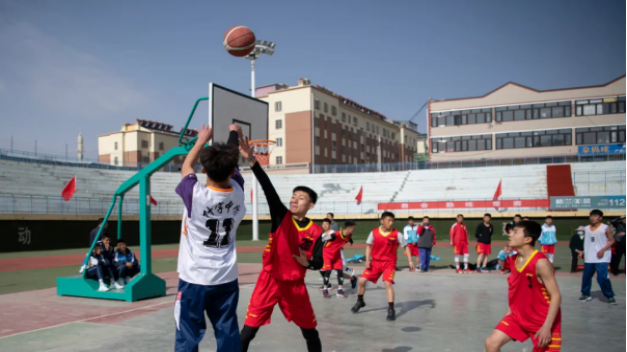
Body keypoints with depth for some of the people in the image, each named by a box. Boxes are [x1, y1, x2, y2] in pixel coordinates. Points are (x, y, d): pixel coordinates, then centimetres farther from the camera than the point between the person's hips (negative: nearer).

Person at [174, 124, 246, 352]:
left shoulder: (195, 194, -17)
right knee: (228, 334, 10)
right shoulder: (237, 192, -9)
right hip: (227, 279, 3)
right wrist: (234, 135, 29)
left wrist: (202, 140, 18)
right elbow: (231, 170, 12)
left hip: (195, 279, -3)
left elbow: (186, 167, 4)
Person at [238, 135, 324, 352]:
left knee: (310, 332, 13)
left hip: (295, 285, 2)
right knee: (248, 331, -3)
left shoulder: (315, 232, -3)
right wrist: (252, 161, -34)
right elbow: (268, 188, -20)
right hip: (270, 281, -1)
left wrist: (308, 262, -25)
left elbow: (319, 262, 0)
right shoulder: (281, 216, -6)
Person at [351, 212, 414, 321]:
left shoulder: (397, 234, -11)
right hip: (375, 262, 3)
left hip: (389, 263, -2)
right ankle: (360, 301, 26)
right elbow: (369, 246, 7)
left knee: (388, 283, -22)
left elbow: (406, 247, 0)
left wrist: (410, 261, -7)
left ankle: (391, 309, -9)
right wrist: (367, 260, -4)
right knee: (362, 281, -1)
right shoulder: (374, 233, -7)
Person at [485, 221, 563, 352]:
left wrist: (547, 327, -25)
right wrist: (510, 311, 14)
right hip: (519, 316, 7)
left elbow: (556, 296, -22)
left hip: (543, 321, -7)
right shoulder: (514, 260, 0)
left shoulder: (540, 263, -24)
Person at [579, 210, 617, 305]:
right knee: (586, 276, 9)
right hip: (589, 258, 6)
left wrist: (603, 250, -17)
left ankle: (610, 296, 6)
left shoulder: (605, 228, -7)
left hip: (601, 258, -6)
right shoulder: (587, 228, 9)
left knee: (603, 278, -12)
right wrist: (583, 252, 15)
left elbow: (612, 240, -6)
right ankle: (586, 294, 25)